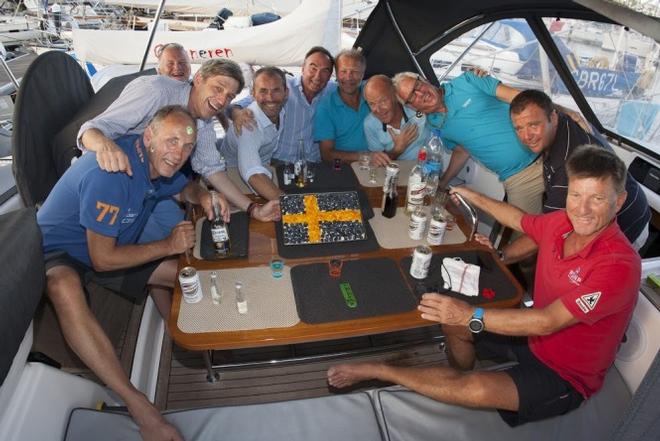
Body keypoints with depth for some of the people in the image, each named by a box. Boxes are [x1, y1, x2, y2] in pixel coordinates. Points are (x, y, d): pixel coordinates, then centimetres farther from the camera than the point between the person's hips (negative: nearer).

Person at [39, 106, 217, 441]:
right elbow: (103, 259, -29)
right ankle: (138, 405, -39)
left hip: (111, 248, 8)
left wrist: (203, 197, -11)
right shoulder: (110, 173, -33)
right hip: (59, 252, -7)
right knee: (65, 288, -41)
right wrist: (169, 246, -23)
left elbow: (186, 187, 14)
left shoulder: (158, 162, -8)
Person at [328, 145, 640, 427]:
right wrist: (476, 198, 23)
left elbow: (548, 322, -34)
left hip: (565, 375, -7)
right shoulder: (562, 223, -10)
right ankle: (459, 389, 22)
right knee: (453, 320, 2)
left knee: (478, 390, -29)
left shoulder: (618, 266, -31)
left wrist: (472, 316, -38)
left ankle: (378, 371, -10)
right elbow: (521, 220, 14)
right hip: (535, 334, 8)